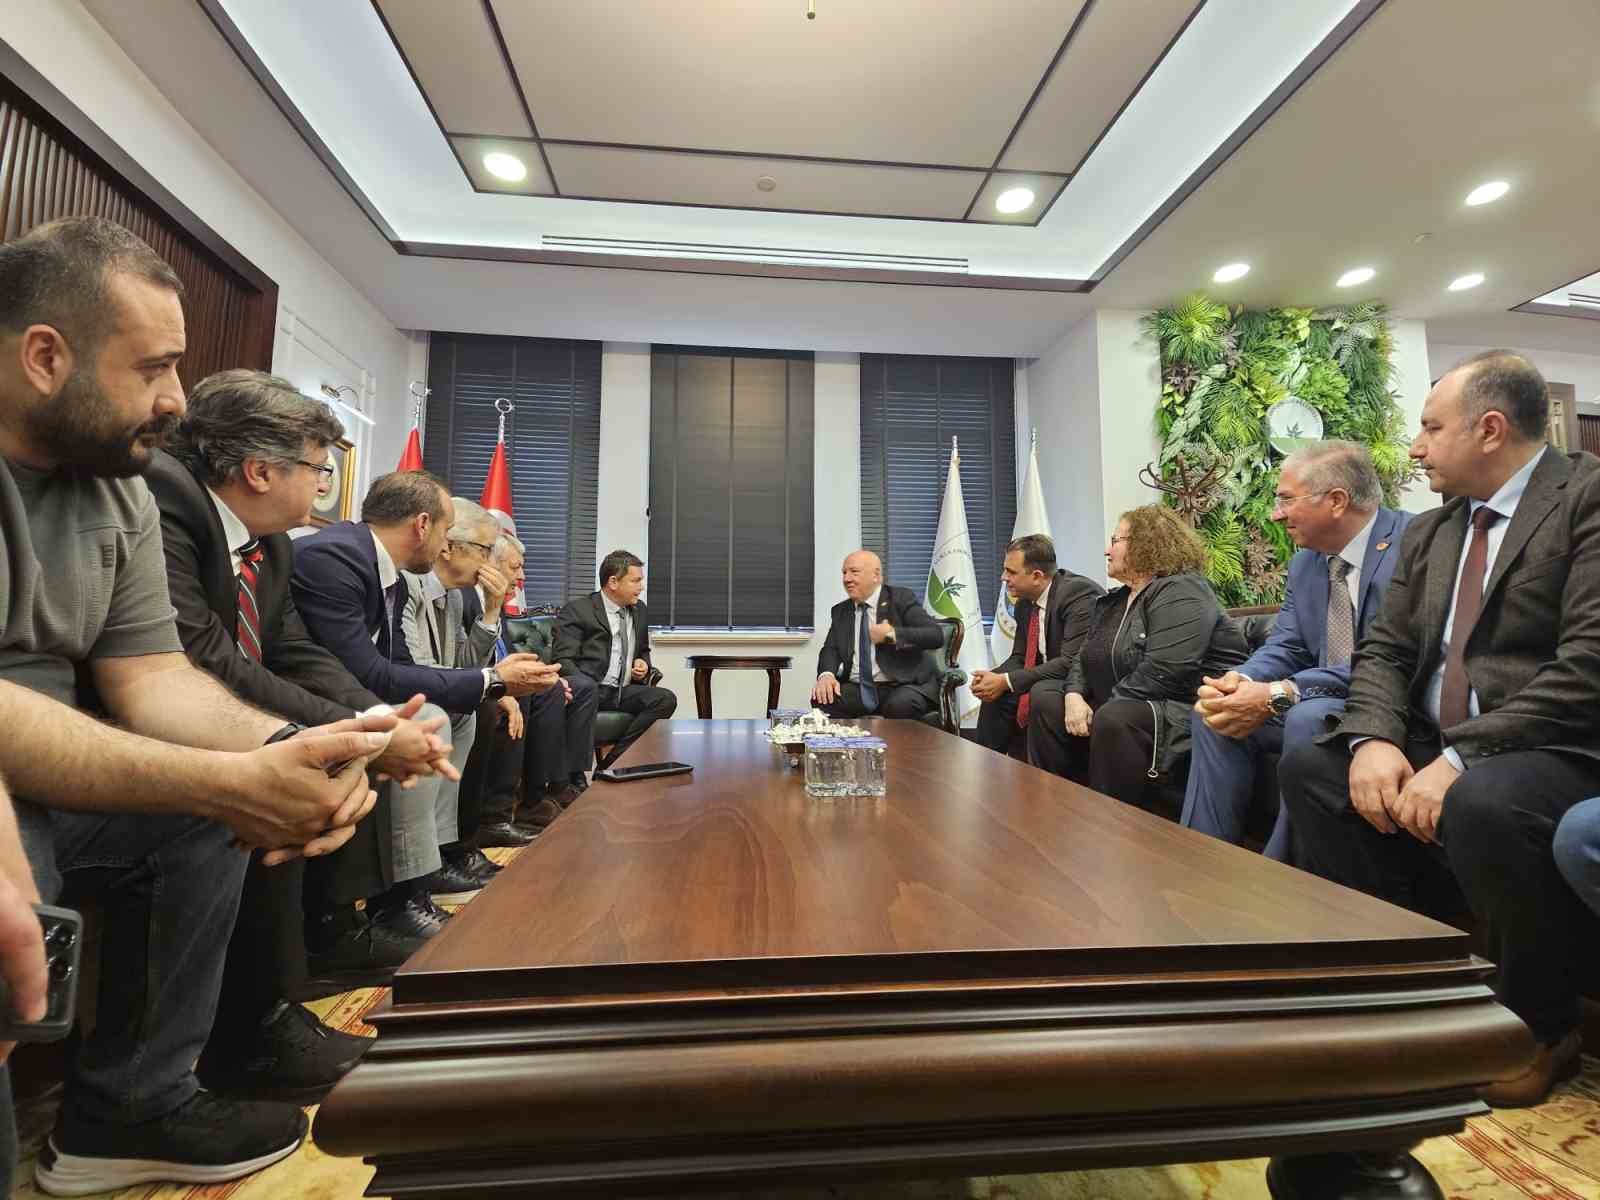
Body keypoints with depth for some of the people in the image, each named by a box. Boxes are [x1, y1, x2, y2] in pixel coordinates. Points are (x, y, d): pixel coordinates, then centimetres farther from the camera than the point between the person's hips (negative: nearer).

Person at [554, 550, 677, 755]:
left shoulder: (639, 610, 20)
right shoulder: (576, 610, 1)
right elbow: (563, 660, -8)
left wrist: (643, 663, 9)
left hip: (623, 692, 6)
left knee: (666, 699, -23)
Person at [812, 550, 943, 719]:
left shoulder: (901, 598, -1)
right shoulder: (840, 611, 14)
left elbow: (936, 635, -10)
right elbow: (830, 649, 5)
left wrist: (892, 634, -18)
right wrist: (826, 674, -16)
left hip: (902, 686, -4)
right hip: (858, 689, 4)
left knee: (900, 706, -35)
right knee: (821, 699, -21)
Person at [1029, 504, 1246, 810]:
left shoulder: (1180, 592, -15)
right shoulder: (1113, 601, 15)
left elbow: (1161, 673, -26)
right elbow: (1084, 658, 13)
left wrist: (1105, 708, -19)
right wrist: (1075, 696, -7)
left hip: (1188, 709, -9)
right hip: (1118, 711, 9)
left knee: (1115, 720, -35)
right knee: (1047, 707, -1)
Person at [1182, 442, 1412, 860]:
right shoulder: (1305, 561, 9)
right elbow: (1284, 647, 7)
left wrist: (1279, 694, -29)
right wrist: (1240, 681, -16)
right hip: (1322, 703, 7)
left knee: (1307, 719, -32)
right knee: (1214, 713, -8)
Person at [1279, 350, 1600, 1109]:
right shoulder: (1427, 532, 13)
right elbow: (1383, 652, 7)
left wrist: (1460, 759, -26)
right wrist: (1374, 739, -13)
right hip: (1437, 752, 7)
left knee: (1481, 804, -34)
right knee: (1307, 767, -10)